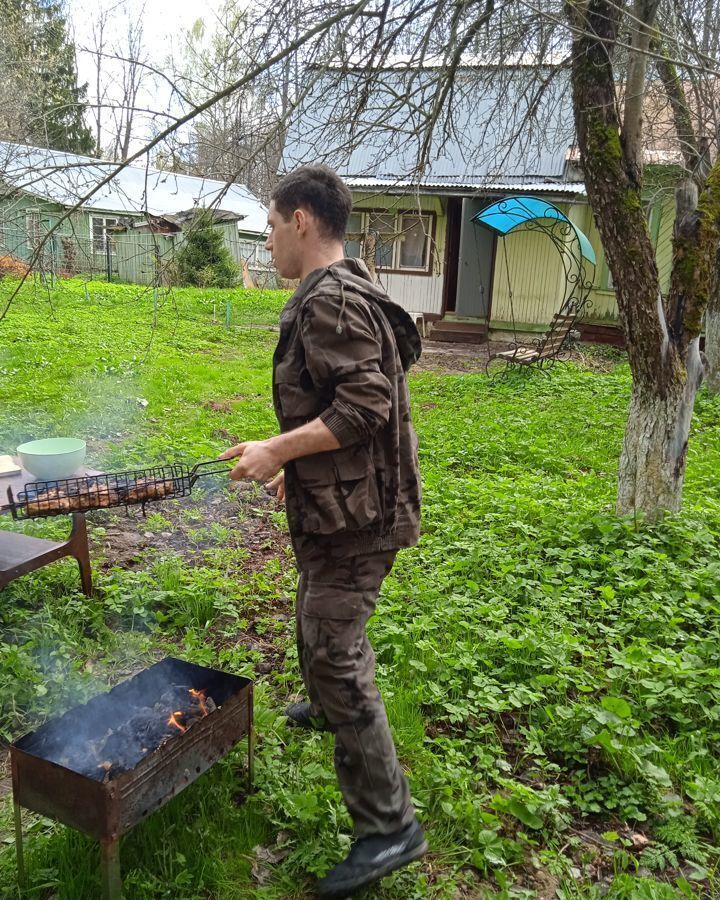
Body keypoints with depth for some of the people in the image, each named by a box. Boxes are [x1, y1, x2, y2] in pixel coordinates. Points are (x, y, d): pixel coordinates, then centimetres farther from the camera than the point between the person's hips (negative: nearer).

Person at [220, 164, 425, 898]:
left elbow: (366, 403, -27)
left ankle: (389, 827, 3)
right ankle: (328, 709, 55)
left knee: (334, 653, -8)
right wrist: (296, 460, 22)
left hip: (353, 512, -11)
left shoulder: (331, 300, -19)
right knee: (318, 623, 28)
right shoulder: (345, 294, 14)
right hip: (339, 503, 11)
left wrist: (278, 449, -23)